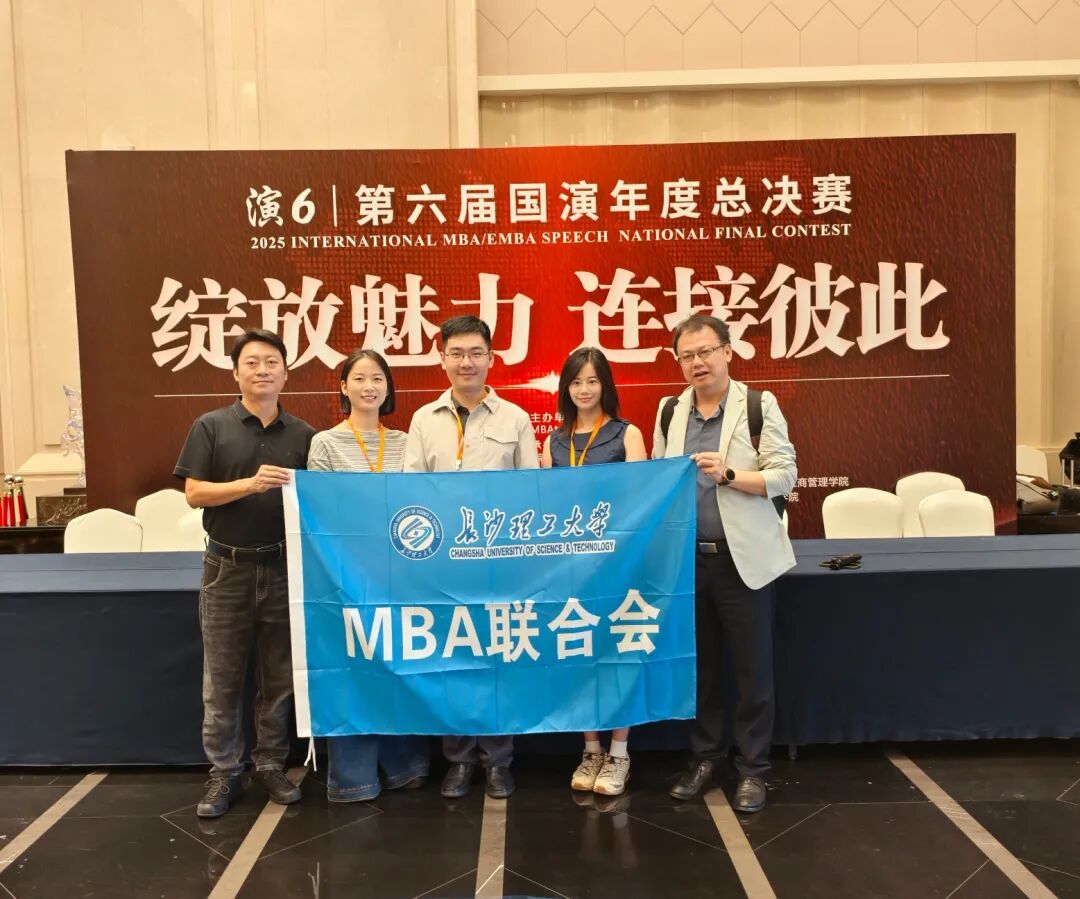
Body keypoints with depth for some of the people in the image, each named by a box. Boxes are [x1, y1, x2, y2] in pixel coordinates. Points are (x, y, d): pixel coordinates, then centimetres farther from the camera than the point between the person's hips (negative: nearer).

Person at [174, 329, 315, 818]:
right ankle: (223, 772, 18)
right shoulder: (210, 426, -1)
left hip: (284, 567, 2)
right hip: (227, 566, -2)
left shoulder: (303, 435, 5)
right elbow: (194, 493, -7)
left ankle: (271, 764, 24)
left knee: (279, 675, 10)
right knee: (222, 677, 6)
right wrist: (251, 484, -20)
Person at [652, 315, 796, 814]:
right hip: (685, 558, 4)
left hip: (742, 557, -3)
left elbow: (784, 475, -9)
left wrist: (729, 475, -22)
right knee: (698, 664, 13)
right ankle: (703, 755, 28)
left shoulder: (759, 405, -3)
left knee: (752, 667, 4)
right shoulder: (669, 410, 10)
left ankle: (752, 768, 19)